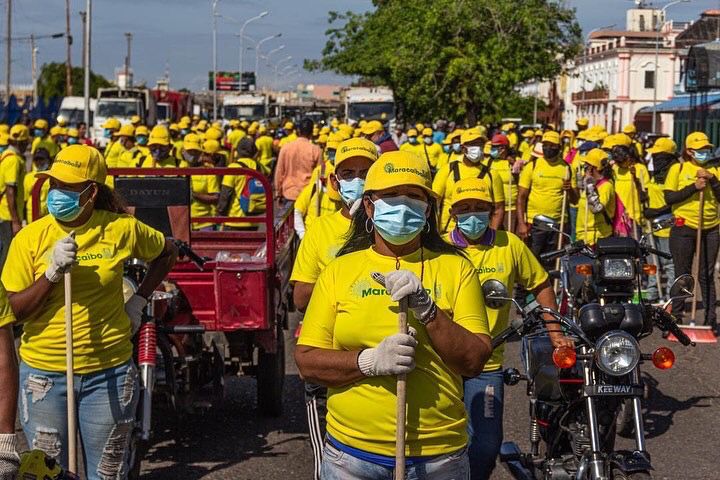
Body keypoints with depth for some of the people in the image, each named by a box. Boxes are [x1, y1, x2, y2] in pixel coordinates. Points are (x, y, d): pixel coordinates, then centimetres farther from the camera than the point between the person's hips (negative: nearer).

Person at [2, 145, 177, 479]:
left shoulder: (122, 230, -4)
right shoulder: (30, 237, -5)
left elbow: (166, 253, 15)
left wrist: (139, 300, 7)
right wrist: (52, 273, -19)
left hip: (108, 373, 0)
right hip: (44, 374, 0)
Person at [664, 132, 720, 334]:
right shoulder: (678, 169, 1)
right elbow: (669, 198, -8)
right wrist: (694, 187, -16)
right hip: (684, 228, -2)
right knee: (682, 274, 4)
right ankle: (676, 316, 14)